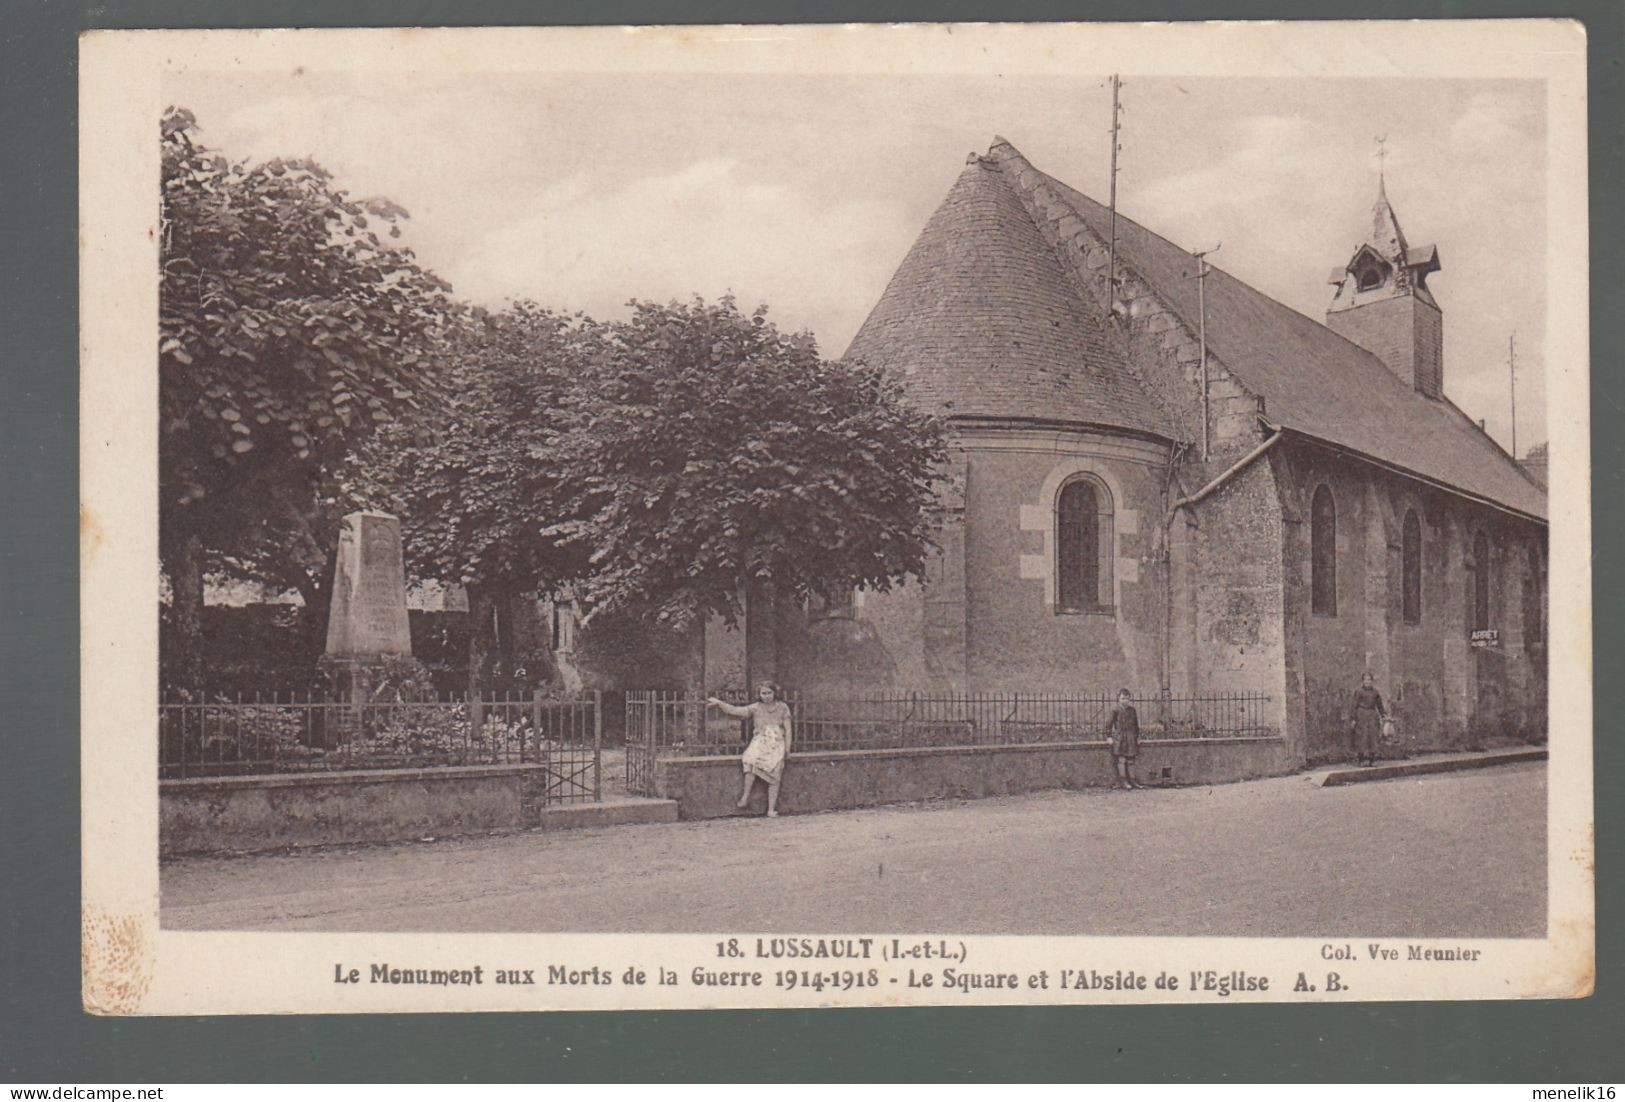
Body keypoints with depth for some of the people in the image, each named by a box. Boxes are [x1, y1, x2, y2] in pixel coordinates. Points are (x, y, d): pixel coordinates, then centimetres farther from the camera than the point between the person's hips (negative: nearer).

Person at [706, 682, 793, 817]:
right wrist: (719, 703, -5)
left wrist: (787, 748, 0)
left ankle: (771, 810, -15)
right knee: (752, 759, -34)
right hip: (760, 741, 0)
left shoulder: (782, 708, 8)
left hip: (777, 744, 0)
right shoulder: (756, 708, 8)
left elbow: (788, 729, 9)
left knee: (774, 775, -19)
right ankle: (745, 796, -26)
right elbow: (734, 710, 4)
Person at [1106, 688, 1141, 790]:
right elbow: (1109, 723, -5)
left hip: (1131, 738, 4)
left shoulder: (1132, 710, 8)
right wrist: (1109, 736, -9)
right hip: (1119, 738, -4)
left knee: (1130, 760, 7)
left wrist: (1138, 736, 16)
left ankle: (1132, 780, 14)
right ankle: (1123, 780, 1)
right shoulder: (1116, 711, -6)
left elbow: (1136, 724, 17)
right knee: (1121, 759, -5)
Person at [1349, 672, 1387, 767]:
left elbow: (1379, 705, 17)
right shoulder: (1359, 692, 0)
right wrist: (1354, 719, -6)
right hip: (1361, 715, -4)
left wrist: (1383, 715, 9)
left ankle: (1372, 759, 7)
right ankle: (1362, 759, -3)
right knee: (1362, 737, -6)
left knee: (1373, 737, 2)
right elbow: (1355, 705, -2)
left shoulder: (1375, 692, 12)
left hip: (1372, 715, 4)